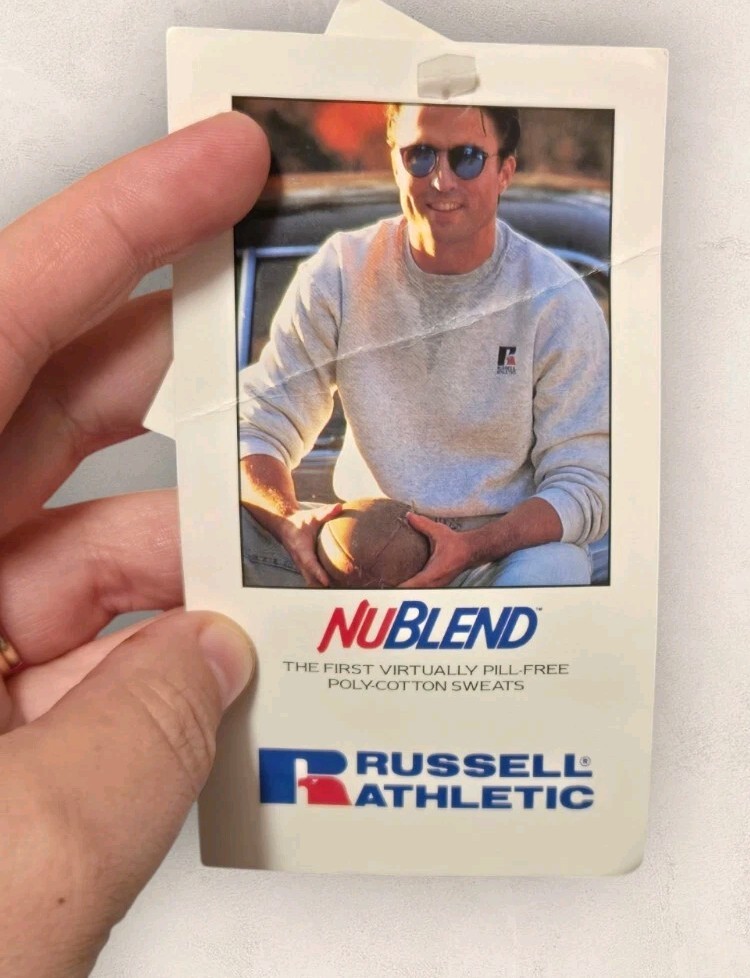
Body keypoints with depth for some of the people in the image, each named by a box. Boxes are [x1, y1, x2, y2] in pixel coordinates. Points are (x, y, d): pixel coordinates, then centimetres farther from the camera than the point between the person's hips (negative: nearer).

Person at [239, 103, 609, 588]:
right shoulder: (338, 275, -4)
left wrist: (470, 548, -26)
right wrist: (290, 521, -25)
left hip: (506, 545, 0)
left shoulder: (559, 300, -8)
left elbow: (583, 487, -8)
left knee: (557, 567, -33)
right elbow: (258, 427, -4)